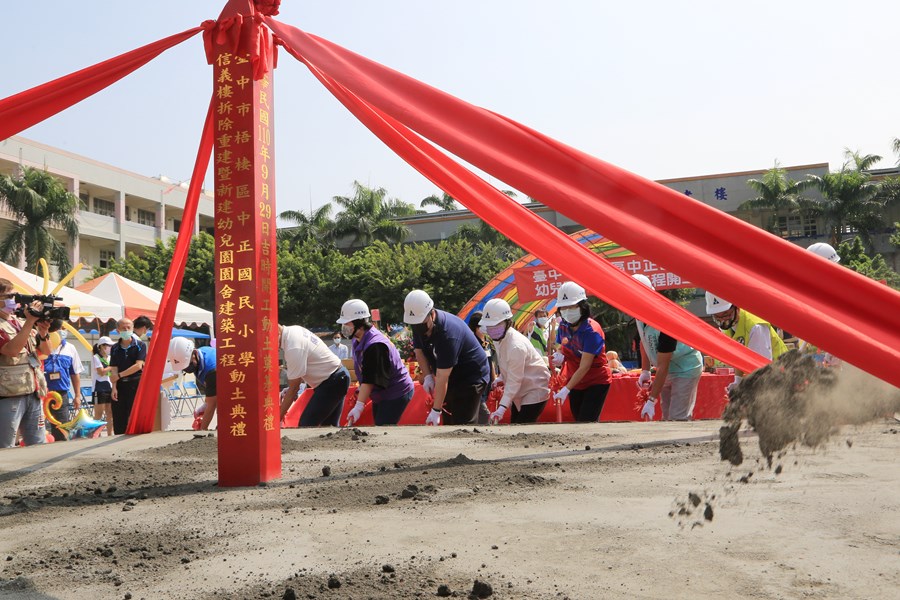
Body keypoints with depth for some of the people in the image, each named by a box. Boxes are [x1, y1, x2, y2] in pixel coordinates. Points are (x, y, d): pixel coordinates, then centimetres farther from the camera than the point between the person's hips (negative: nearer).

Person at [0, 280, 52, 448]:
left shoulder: (21, 322, 17)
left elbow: (46, 351, 19)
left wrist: (44, 332, -2)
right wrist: (30, 322, -19)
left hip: (33, 394, 7)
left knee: (39, 445, 10)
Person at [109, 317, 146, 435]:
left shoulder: (140, 345, 1)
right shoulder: (115, 349, 11)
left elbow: (138, 366, -9)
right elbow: (114, 370, 4)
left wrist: (119, 375, -8)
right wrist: (114, 387, -7)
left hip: (136, 384, -3)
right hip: (120, 385, 3)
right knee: (118, 418, 4)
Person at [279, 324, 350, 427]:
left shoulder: (293, 348, -27)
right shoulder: (293, 330, 2)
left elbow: (294, 388, -20)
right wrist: (291, 388, 4)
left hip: (332, 382, -10)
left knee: (306, 425, -13)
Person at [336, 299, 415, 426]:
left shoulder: (375, 345, -28)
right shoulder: (357, 340, 1)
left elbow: (370, 381, -31)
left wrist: (359, 407, -34)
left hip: (396, 394, -10)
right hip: (380, 395, 10)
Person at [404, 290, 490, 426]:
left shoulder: (448, 333, -35)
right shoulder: (418, 324, -10)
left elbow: (442, 377, -33)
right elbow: (419, 351, 5)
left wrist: (436, 410, -29)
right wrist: (427, 376, -12)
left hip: (472, 377, -8)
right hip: (451, 378, 8)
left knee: (464, 424, -13)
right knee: (449, 422, 10)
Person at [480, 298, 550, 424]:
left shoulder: (516, 346, -30)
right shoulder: (499, 338, -2)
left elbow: (514, 381, -30)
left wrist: (502, 408, -34)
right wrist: (501, 378, 0)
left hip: (534, 390, -9)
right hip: (520, 391, 9)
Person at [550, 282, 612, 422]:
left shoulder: (591, 330, -24)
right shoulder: (563, 326, -4)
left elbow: (584, 367, -27)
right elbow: (561, 349, 10)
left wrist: (566, 389, -33)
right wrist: (560, 357, -16)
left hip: (596, 382, -7)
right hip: (575, 382, 7)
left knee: (586, 423, -15)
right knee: (579, 421, 11)